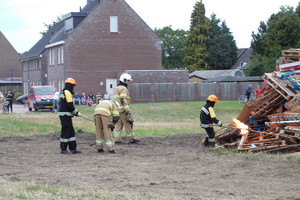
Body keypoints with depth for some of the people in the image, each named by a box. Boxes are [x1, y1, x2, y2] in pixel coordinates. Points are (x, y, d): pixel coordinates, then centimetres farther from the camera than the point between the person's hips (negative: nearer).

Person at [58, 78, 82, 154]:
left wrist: (75, 112, 15)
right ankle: (63, 149, 2)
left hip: (63, 114, 10)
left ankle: (73, 148, 15)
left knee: (71, 131, 13)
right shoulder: (67, 93, -14)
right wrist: (77, 113, -6)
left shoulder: (63, 92, 18)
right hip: (65, 115, -10)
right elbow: (70, 105, -19)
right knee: (66, 131, -4)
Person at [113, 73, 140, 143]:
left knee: (118, 124, 8)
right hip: (123, 109, -9)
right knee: (128, 124, -2)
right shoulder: (123, 89, -13)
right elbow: (123, 100, -21)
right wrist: (127, 110, -23)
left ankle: (117, 139, 4)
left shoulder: (116, 88, 19)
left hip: (117, 109, 9)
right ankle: (131, 138, 2)